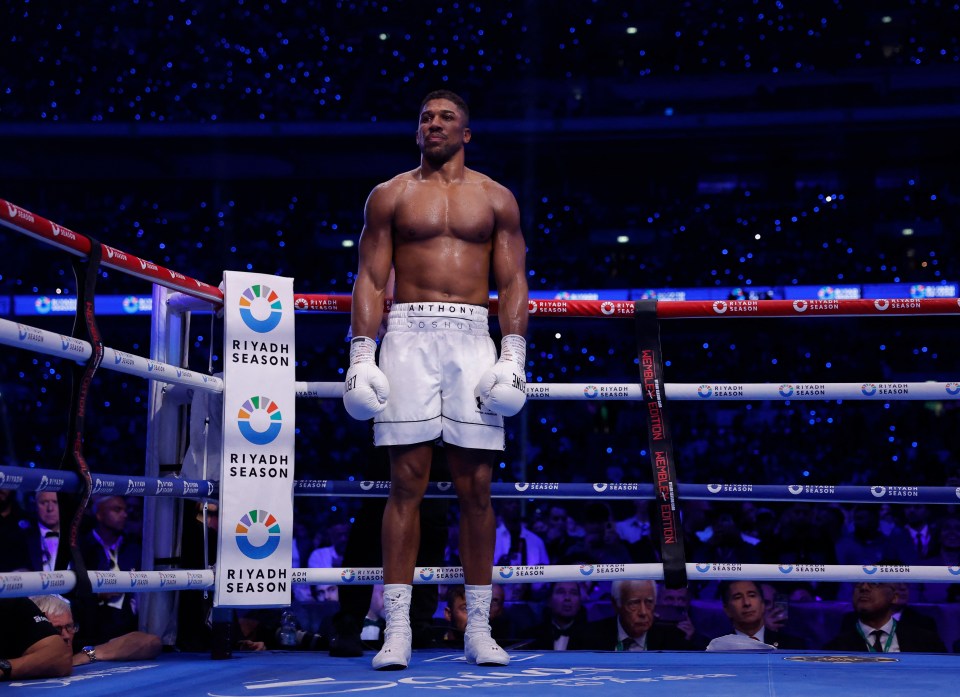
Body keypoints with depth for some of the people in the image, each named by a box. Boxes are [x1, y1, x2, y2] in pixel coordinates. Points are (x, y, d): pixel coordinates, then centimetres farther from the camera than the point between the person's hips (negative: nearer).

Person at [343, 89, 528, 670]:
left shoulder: (497, 199, 14)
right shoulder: (390, 195, 12)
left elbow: (514, 281, 9)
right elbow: (371, 280, 7)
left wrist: (513, 354, -4)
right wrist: (362, 354, -4)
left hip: (472, 338, 1)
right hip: (409, 334, -1)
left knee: (476, 486, 0)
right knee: (407, 482, -5)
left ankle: (479, 628, 6)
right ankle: (397, 628, -3)